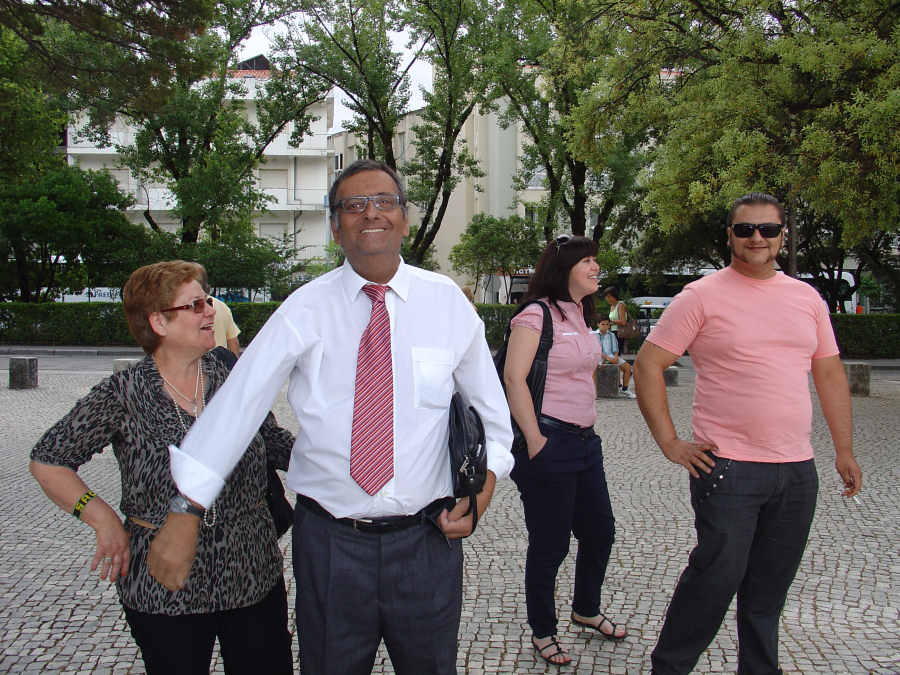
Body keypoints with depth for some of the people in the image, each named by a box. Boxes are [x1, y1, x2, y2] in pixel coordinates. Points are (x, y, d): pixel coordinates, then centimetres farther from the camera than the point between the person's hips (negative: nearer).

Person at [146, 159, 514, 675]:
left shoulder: (447, 302, -1)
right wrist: (184, 516, -16)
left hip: (426, 539, 1)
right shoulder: (307, 309, -5)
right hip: (330, 540, 0)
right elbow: (238, 402, -11)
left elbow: (492, 414, 9)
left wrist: (481, 496, -3)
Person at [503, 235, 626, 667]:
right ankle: (542, 632, 22)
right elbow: (514, 378, -20)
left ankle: (586, 610, 41)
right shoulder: (537, 314, -13)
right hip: (549, 443, -9)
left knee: (600, 532, 18)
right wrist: (535, 440, -20)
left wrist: (587, 425, 19)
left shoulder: (581, 317, 14)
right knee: (550, 544, 3)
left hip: (585, 440, 9)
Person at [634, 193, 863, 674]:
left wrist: (844, 450, 14)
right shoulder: (702, 296, -5)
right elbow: (648, 366, -6)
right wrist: (670, 443, -9)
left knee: (770, 587, 14)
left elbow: (830, 373, 17)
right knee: (717, 576, -4)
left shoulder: (806, 297, 11)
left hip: (797, 470, 5)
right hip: (727, 466, -5)